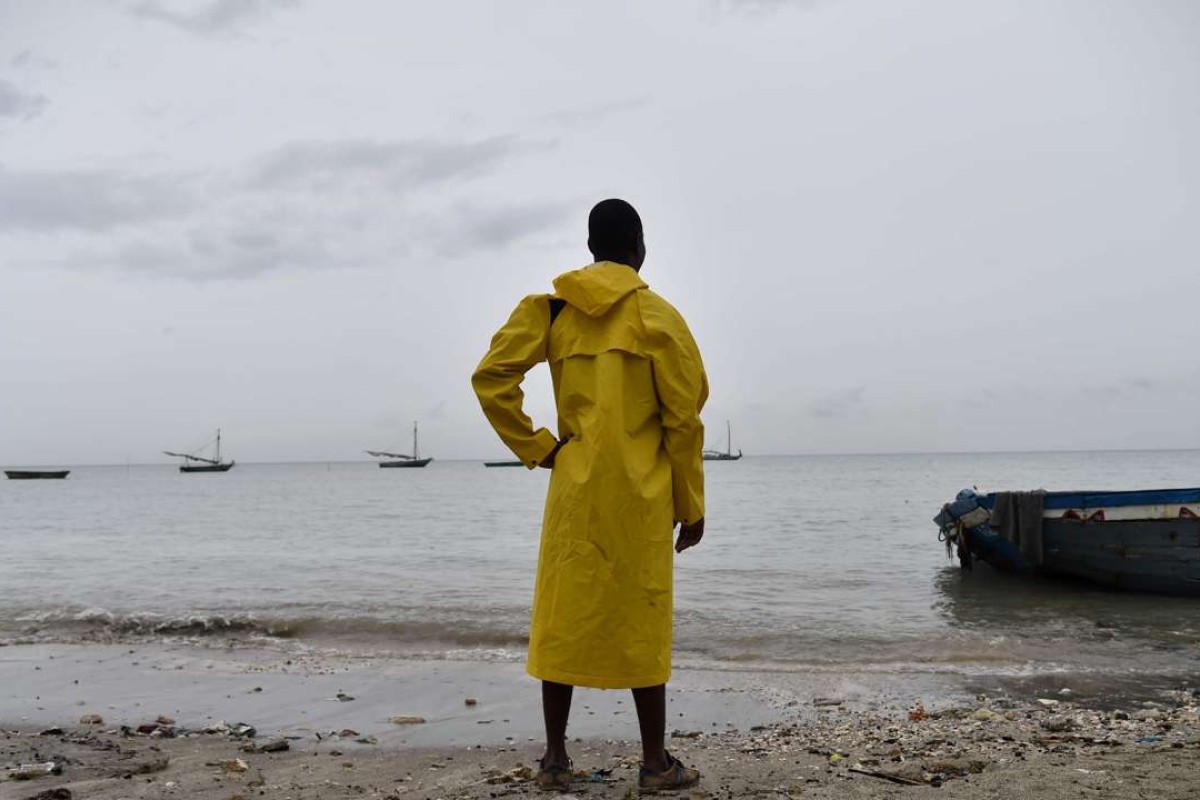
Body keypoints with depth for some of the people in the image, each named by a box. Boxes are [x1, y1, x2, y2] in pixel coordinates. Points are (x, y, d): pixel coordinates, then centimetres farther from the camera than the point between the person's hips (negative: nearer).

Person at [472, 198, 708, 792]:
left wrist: (536, 448, 1)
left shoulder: (550, 309, 4)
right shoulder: (657, 315, -4)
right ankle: (655, 763, 15)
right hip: (639, 495, -2)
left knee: (563, 619, 9)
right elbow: (684, 417, -5)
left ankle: (555, 757, 15)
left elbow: (490, 377, -5)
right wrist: (690, 505, 2)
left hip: (574, 491, 2)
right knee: (642, 624, 5)